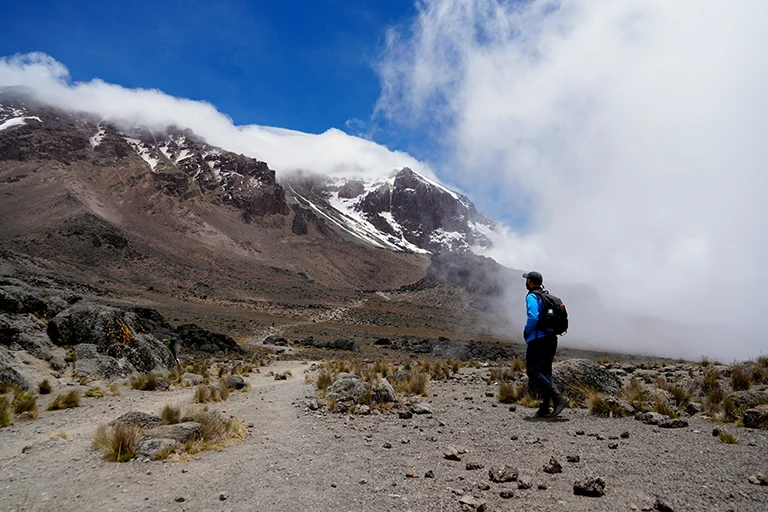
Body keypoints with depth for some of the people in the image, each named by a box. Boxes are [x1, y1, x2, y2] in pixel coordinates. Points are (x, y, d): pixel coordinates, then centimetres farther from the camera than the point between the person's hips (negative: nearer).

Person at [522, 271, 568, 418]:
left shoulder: (531, 297, -9)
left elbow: (533, 317, -22)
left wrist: (526, 332, -8)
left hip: (537, 339, -8)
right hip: (551, 338, 9)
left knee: (533, 371, -6)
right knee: (545, 371, 11)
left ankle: (558, 398, -17)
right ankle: (545, 408, 10)